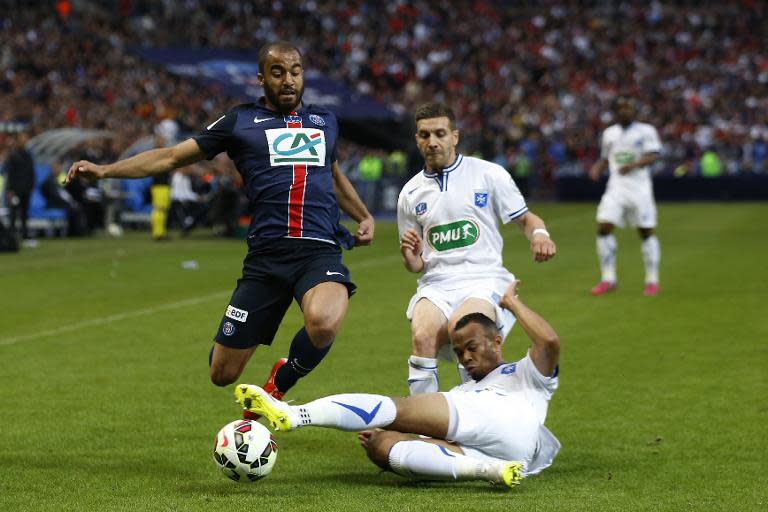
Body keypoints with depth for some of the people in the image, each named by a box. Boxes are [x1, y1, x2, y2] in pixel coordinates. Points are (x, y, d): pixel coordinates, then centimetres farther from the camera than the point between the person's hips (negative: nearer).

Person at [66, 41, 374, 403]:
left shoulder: (325, 121, 18)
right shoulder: (241, 122, 9)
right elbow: (171, 157, 10)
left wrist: (364, 216, 28)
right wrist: (105, 170, 2)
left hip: (320, 252, 1)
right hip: (266, 256, -1)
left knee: (324, 322, -34)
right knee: (222, 373, 0)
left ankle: (280, 384, -1)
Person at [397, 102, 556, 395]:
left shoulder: (488, 174, 5)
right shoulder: (410, 193, 15)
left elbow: (524, 218, 11)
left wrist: (539, 233, -12)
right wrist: (409, 256, -3)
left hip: (485, 280, -3)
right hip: (436, 285, 3)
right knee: (422, 336, -30)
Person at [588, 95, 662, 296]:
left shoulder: (646, 131, 2)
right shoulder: (609, 133, 15)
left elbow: (653, 155, -10)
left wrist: (634, 164, -26)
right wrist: (597, 167, 4)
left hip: (639, 187, -3)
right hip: (616, 187, 3)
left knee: (646, 232, -2)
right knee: (604, 227, -11)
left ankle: (652, 280, 10)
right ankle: (608, 278, -3)